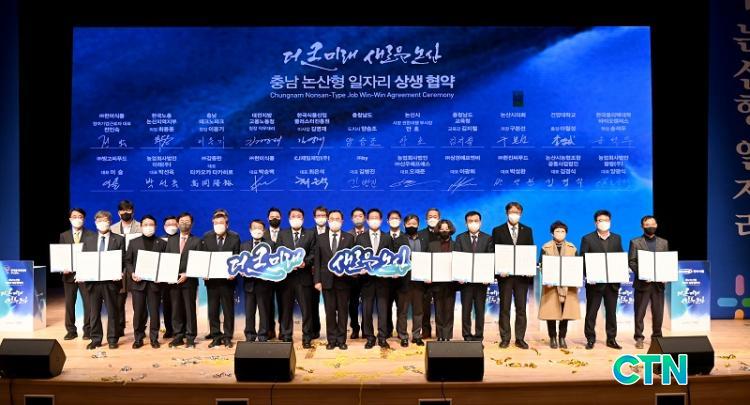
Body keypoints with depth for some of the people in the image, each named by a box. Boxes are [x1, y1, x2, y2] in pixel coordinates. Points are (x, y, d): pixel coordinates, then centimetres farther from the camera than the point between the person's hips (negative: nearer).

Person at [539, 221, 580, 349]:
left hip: (568, 285, 2)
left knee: (566, 312, 1)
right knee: (551, 313, -2)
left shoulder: (572, 248, 11)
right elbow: (542, 266, 0)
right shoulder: (546, 248, 4)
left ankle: (562, 338, 13)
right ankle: (553, 338, 10)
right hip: (551, 284, -2)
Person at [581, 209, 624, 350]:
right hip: (595, 282, -3)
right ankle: (590, 339, 11)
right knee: (591, 312, 3)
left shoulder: (617, 238, 11)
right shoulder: (587, 239, 0)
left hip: (612, 282, 3)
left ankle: (611, 339, 17)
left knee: (611, 312, 9)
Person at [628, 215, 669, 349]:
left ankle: (657, 336, 18)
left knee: (658, 313, 6)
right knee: (639, 313, 2)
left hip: (658, 283, 3)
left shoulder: (664, 242, 12)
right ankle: (639, 338, 10)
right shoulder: (635, 242, 2)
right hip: (642, 283, -2)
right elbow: (631, 261, -3)